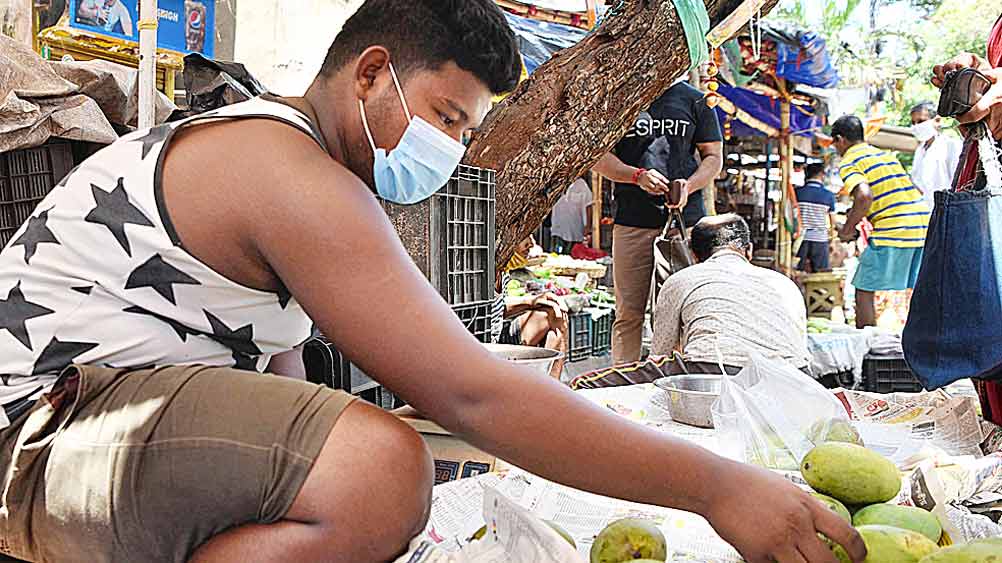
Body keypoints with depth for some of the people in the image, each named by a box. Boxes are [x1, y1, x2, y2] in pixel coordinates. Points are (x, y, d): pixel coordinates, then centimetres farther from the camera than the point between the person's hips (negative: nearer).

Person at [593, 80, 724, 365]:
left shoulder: (695, 100, 11)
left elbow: (714, 157, 12)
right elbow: (600, 157, 6)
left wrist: (688, 186, -8)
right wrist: (638, 175, -12)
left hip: (687, 217, 1)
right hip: (631, 221, 0)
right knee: (629, 312, 0)